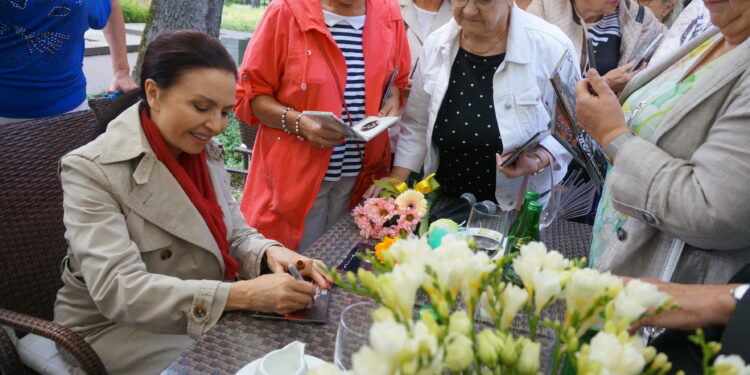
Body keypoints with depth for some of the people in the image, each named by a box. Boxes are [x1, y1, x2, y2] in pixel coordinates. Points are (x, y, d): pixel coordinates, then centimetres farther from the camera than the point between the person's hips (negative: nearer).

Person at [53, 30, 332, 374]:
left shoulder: (207, 152, 1)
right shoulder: (91, 170, -19)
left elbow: (236, 236, 6)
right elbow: (118, 290, -28)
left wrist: (270, 253, -19)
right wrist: (242, 295, -37)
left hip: (207, 318, 6)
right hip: (119, 331, -6)